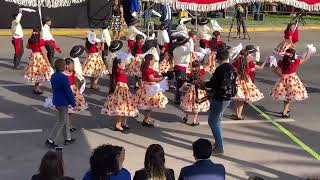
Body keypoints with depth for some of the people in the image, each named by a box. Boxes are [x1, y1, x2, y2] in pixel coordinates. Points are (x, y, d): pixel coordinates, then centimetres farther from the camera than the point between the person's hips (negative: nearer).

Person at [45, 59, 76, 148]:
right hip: (63, 102, -9)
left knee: (64, 120, 19)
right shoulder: (64, 78, -23)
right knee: (61, 122, 2)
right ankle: (50, 140, 4)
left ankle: (67, 138, 29)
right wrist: (73, 104, -10)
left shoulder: (53, 76, 3)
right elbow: (68, 92, -20)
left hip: (56, 101, 9)